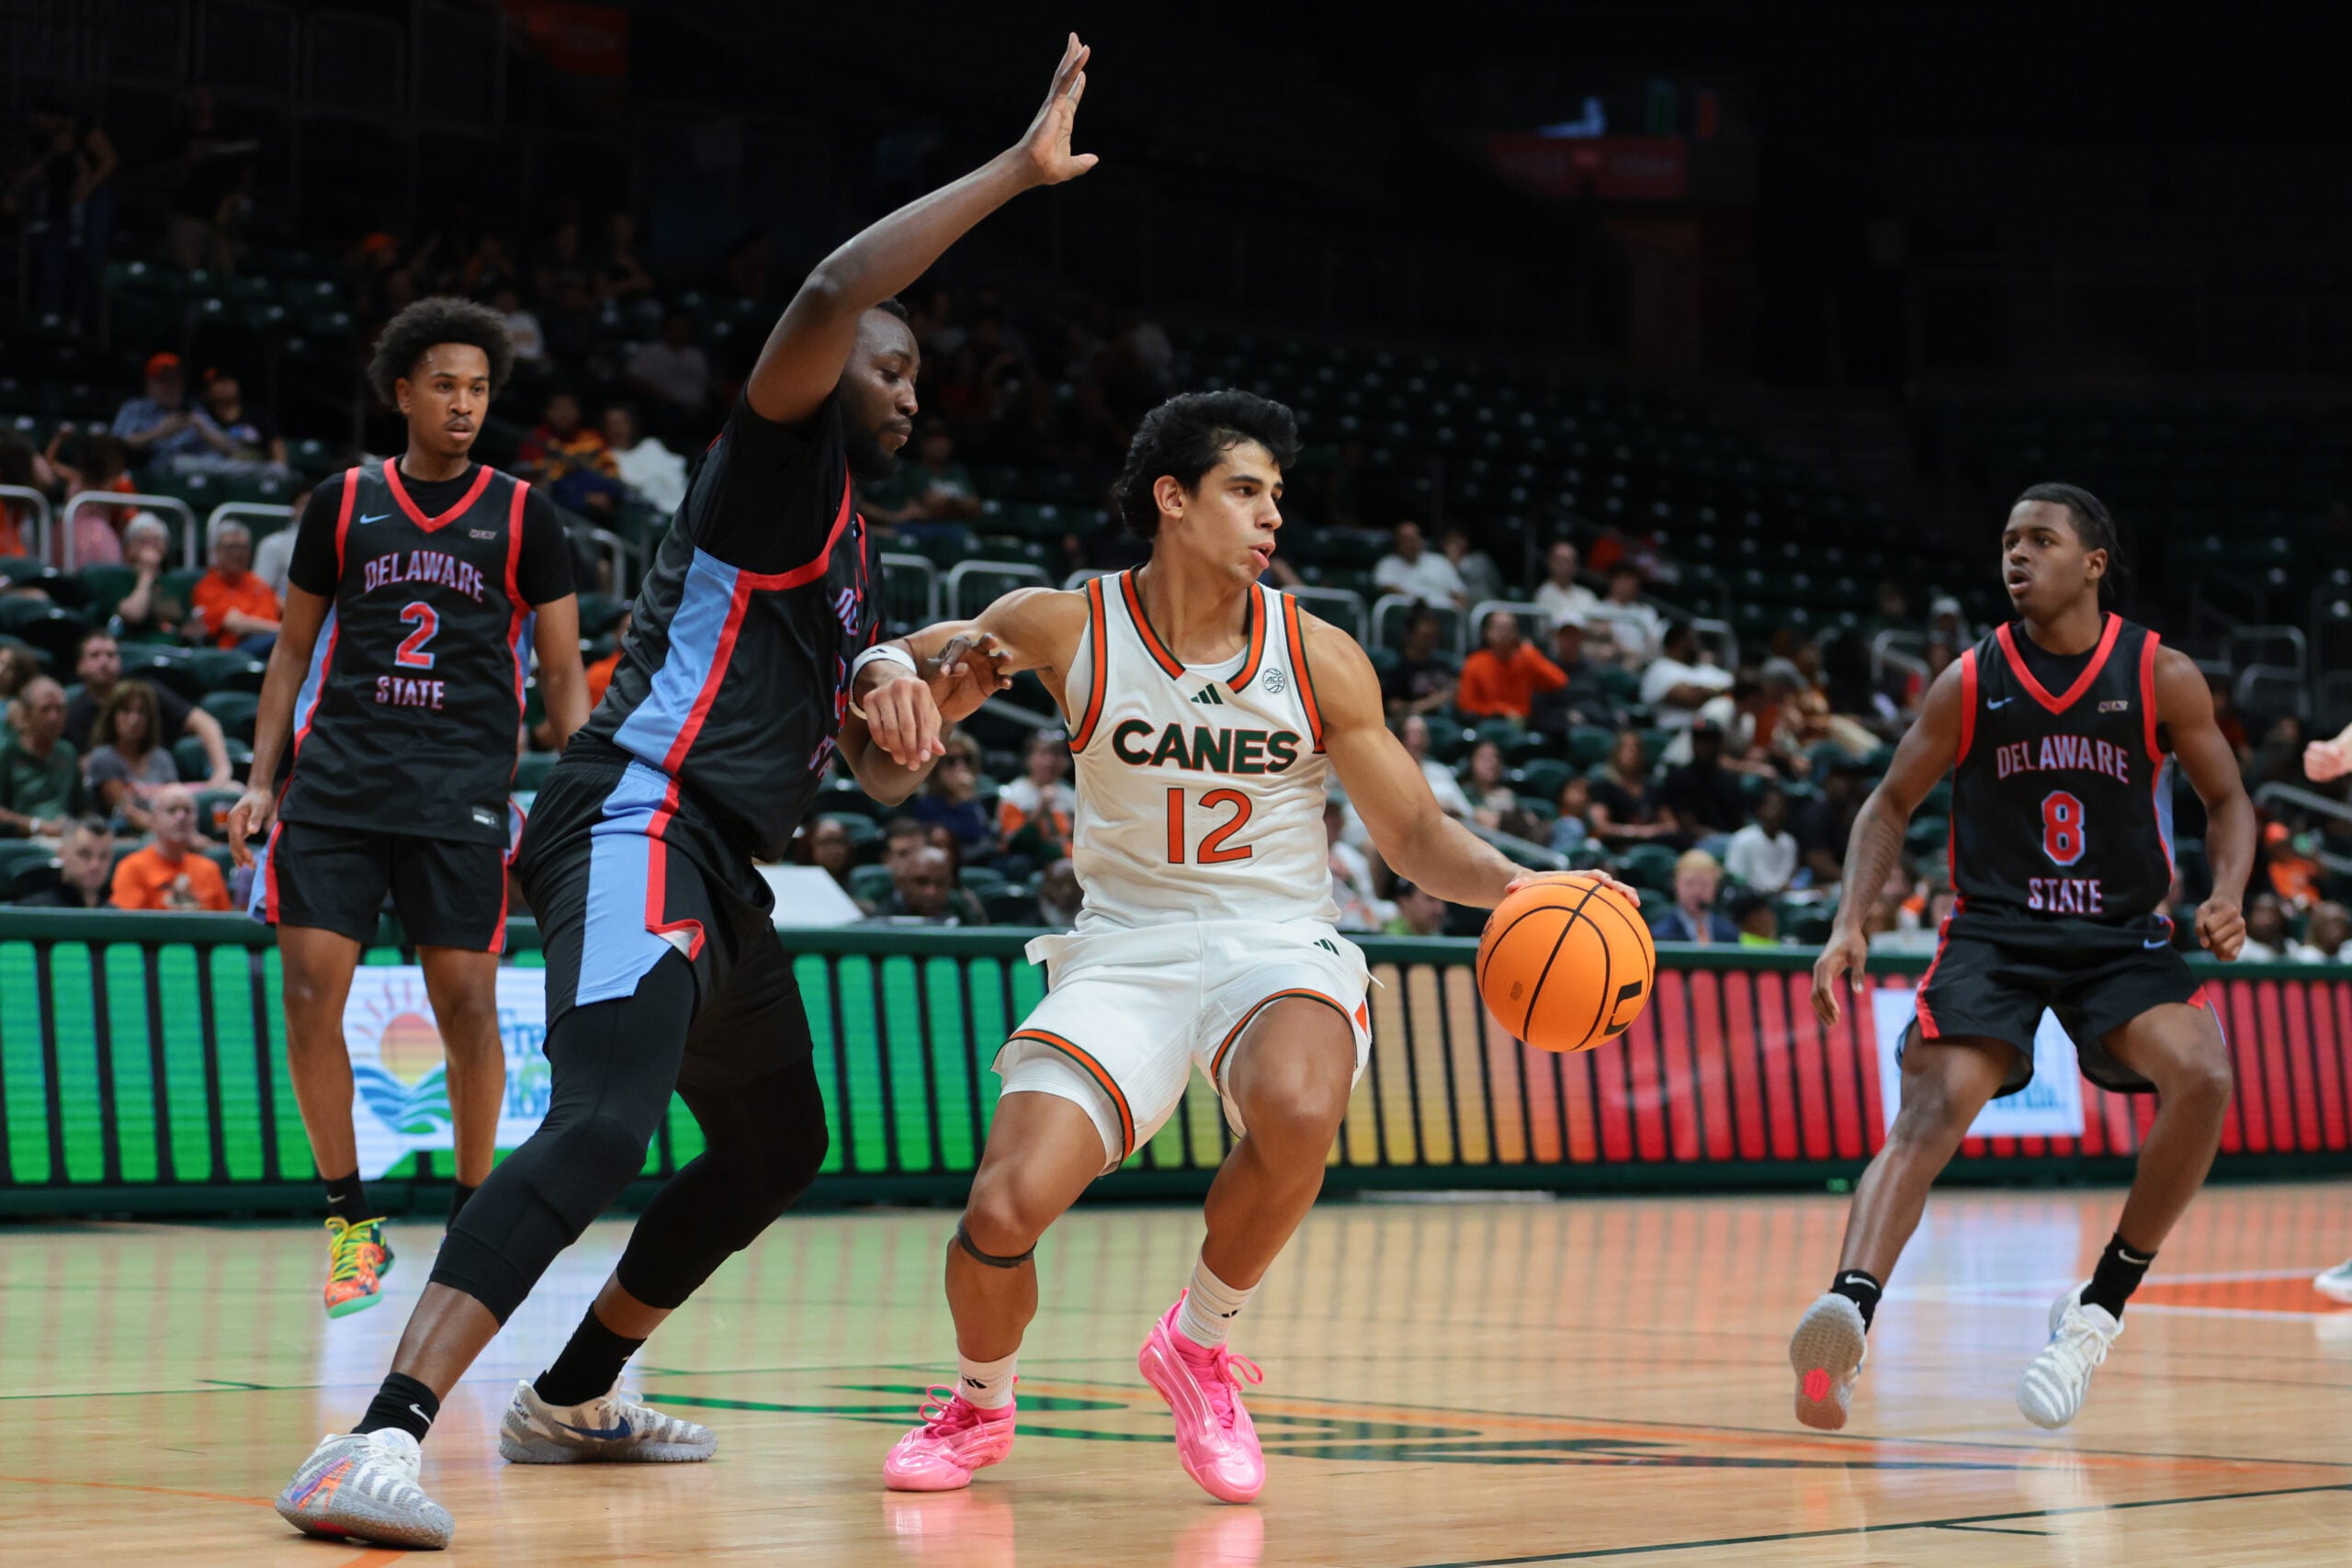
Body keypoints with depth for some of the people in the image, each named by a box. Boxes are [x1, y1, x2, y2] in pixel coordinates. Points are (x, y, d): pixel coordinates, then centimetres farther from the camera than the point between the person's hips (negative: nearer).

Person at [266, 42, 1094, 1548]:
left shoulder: (852, 552, 25)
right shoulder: (779, 453, -1)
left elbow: (878, 769, 30)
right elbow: (831, 296, -22)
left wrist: (939, 708, 8)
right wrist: (1018, 171, -18)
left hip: (724, 873, 11)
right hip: (643, 828, -11)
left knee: (778, 1143, 24)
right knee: (606, 1122, -30)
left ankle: (572, 1398, 37)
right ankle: (378, 1444, -40)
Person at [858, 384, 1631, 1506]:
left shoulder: (1315, 660, -4)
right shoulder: (1072, 628, -5)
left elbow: (1414, 837, 2)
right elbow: (908, 656, 4)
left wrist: (1507, 886, -18)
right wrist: (889, 682, -21)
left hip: (1277, 945, 0)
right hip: (1126, 946, 0)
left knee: (1298, 1111, -36)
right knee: (1005, 1208, -20)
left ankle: (1200, 1347, -5)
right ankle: (977, 1406, 16)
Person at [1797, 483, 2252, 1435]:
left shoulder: (2162, 677, -2)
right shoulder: (1971, 683, -1)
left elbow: (2226, 799, 10)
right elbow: (1893, 803, 9)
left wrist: (2227, 895, -10)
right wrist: (1851, 920, -5)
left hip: (2121, 936, 1)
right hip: (1993, 935, -1)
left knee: (2202, 1077, -26)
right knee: (1933, 1110, -25)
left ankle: (2099, 1309, -11)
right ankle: (1847, 1314, -43)